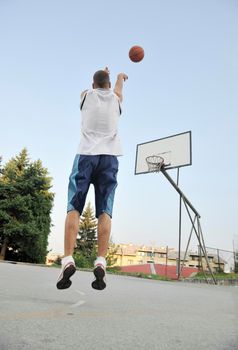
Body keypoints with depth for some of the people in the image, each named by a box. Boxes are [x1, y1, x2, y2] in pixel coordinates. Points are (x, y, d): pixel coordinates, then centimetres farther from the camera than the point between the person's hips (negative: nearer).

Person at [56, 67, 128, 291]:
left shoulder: (86, 95, 18)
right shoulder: (116, 97, 20)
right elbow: (117, 87, 46)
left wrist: (100, 75, 66)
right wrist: (121, 76, 70)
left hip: (86, 155, -1)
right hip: (109, 157, 1)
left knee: (74, 208, -5)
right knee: (104, 211, -5)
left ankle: (68, 260, -18)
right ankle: (101, 262, -16)